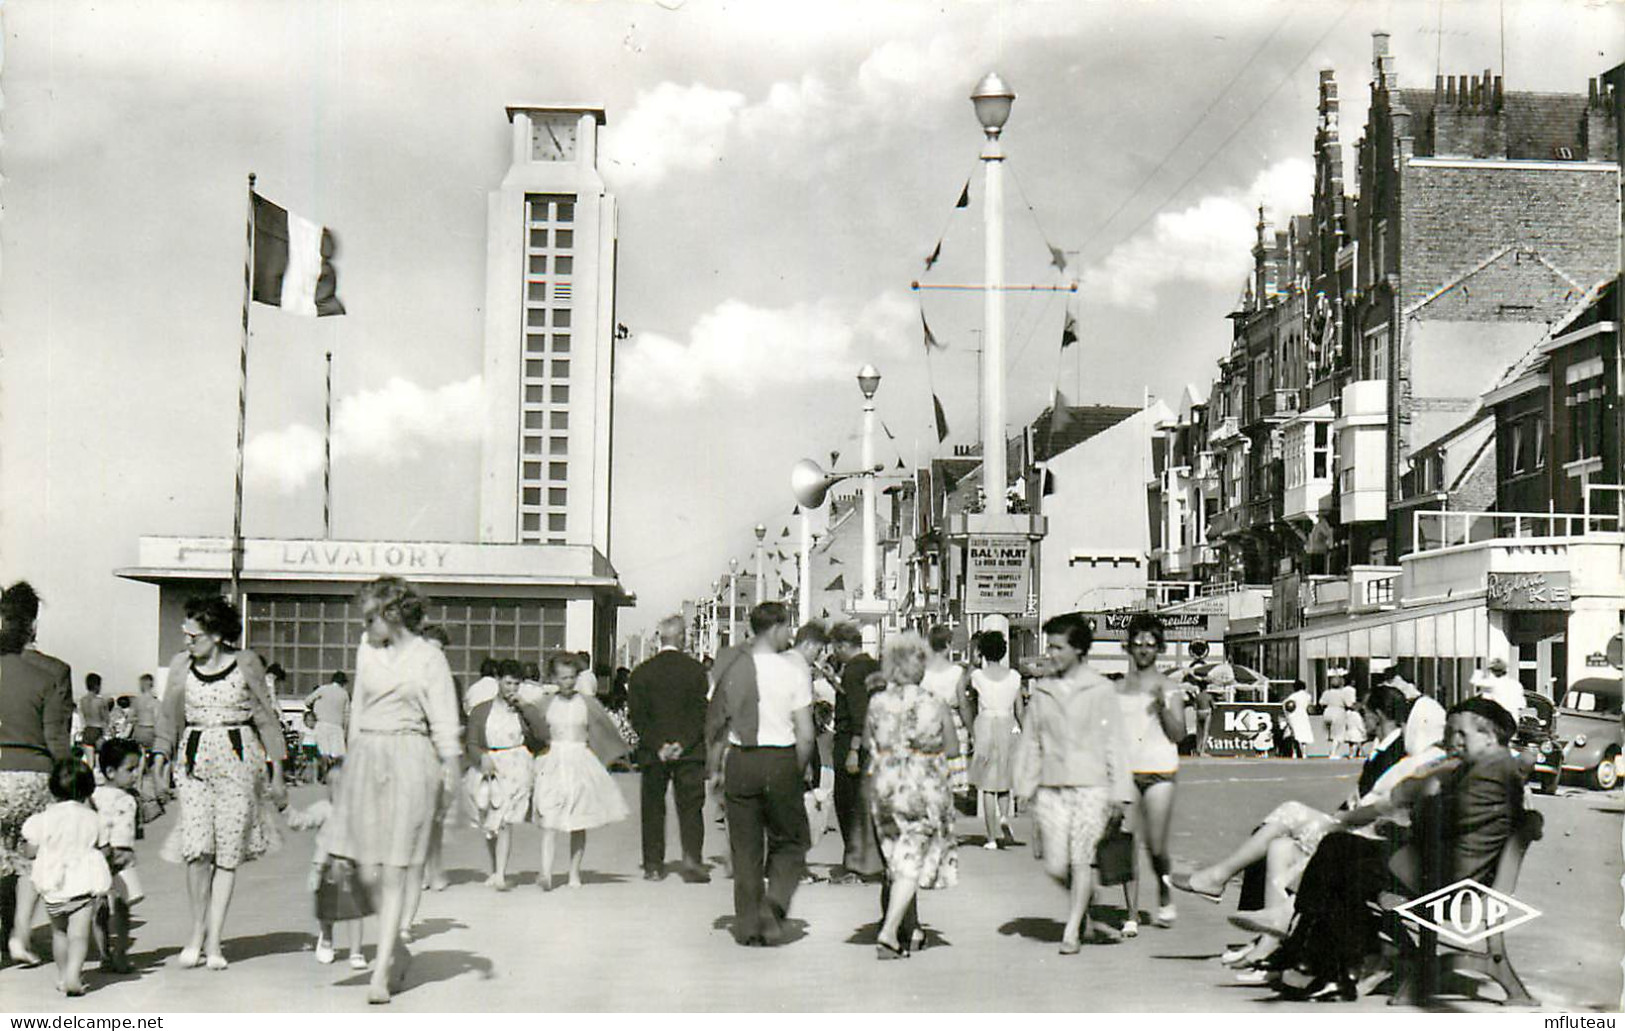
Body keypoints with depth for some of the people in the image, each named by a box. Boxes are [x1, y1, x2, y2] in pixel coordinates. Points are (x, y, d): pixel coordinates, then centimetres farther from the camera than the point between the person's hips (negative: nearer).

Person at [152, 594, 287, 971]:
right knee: (197, 848, -10)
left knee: (228, 852, -1)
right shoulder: (181, 665, 6)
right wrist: (161, 756, -1)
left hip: (238, 759, -1)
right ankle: (197, 930, 9)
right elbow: (170, 715, 13)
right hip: (193, 760, 1)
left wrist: (277, 772, 5)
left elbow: (266, 717, 5)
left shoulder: (245, 664, -1)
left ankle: (214, 941, 6)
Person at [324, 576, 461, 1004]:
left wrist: (450, 771, -11)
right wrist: (351, 755, 21)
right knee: (367, 867, 1)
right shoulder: (366, 650, 12)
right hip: (366, 760, 5)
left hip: (410, 763, -5)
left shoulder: (428, 658, -2)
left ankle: (382, 970, -2)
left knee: (396, 871, -4)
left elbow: (444, 724, -3)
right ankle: (397, 951, 21)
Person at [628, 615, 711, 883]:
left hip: (653, 753, 1)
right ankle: (692, 859, -10)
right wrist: (683, 744, -7)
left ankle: (653, 864, 10)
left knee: (653, 808, 10)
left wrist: (657, 747, -5)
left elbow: (637, 716, -4)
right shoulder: (696, 670, -3)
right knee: (690, 806, 4)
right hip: (690, 751, -1)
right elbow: (702, 713, -7)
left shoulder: (641, 672, 0)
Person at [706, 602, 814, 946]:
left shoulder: (729, 669, 2)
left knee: (745, 848, 12)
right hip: (780, 761, -3)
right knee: (789, 843, 12)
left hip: (740, 761, 3)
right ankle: (774, 903, -9)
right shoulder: (794, 672, -7)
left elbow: (715, 725, 5)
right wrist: (797, 772, 6)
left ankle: (748, 924, 15)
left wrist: (714, 769, 13)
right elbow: (805, 736, -8)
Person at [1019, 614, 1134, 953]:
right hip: (1051, 788, 3)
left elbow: (1115, 743, 1)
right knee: (1055, 866, 0)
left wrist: (1119, 793, -2)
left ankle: (1072, 932, 4)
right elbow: (1031, 742, 15)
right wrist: (1026, 787, 10)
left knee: (1082, 858, -6)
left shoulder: (1101, 690, 1)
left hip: (1091, 787, -3)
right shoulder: (1042, 691, 11)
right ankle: (1085, 920, 22)